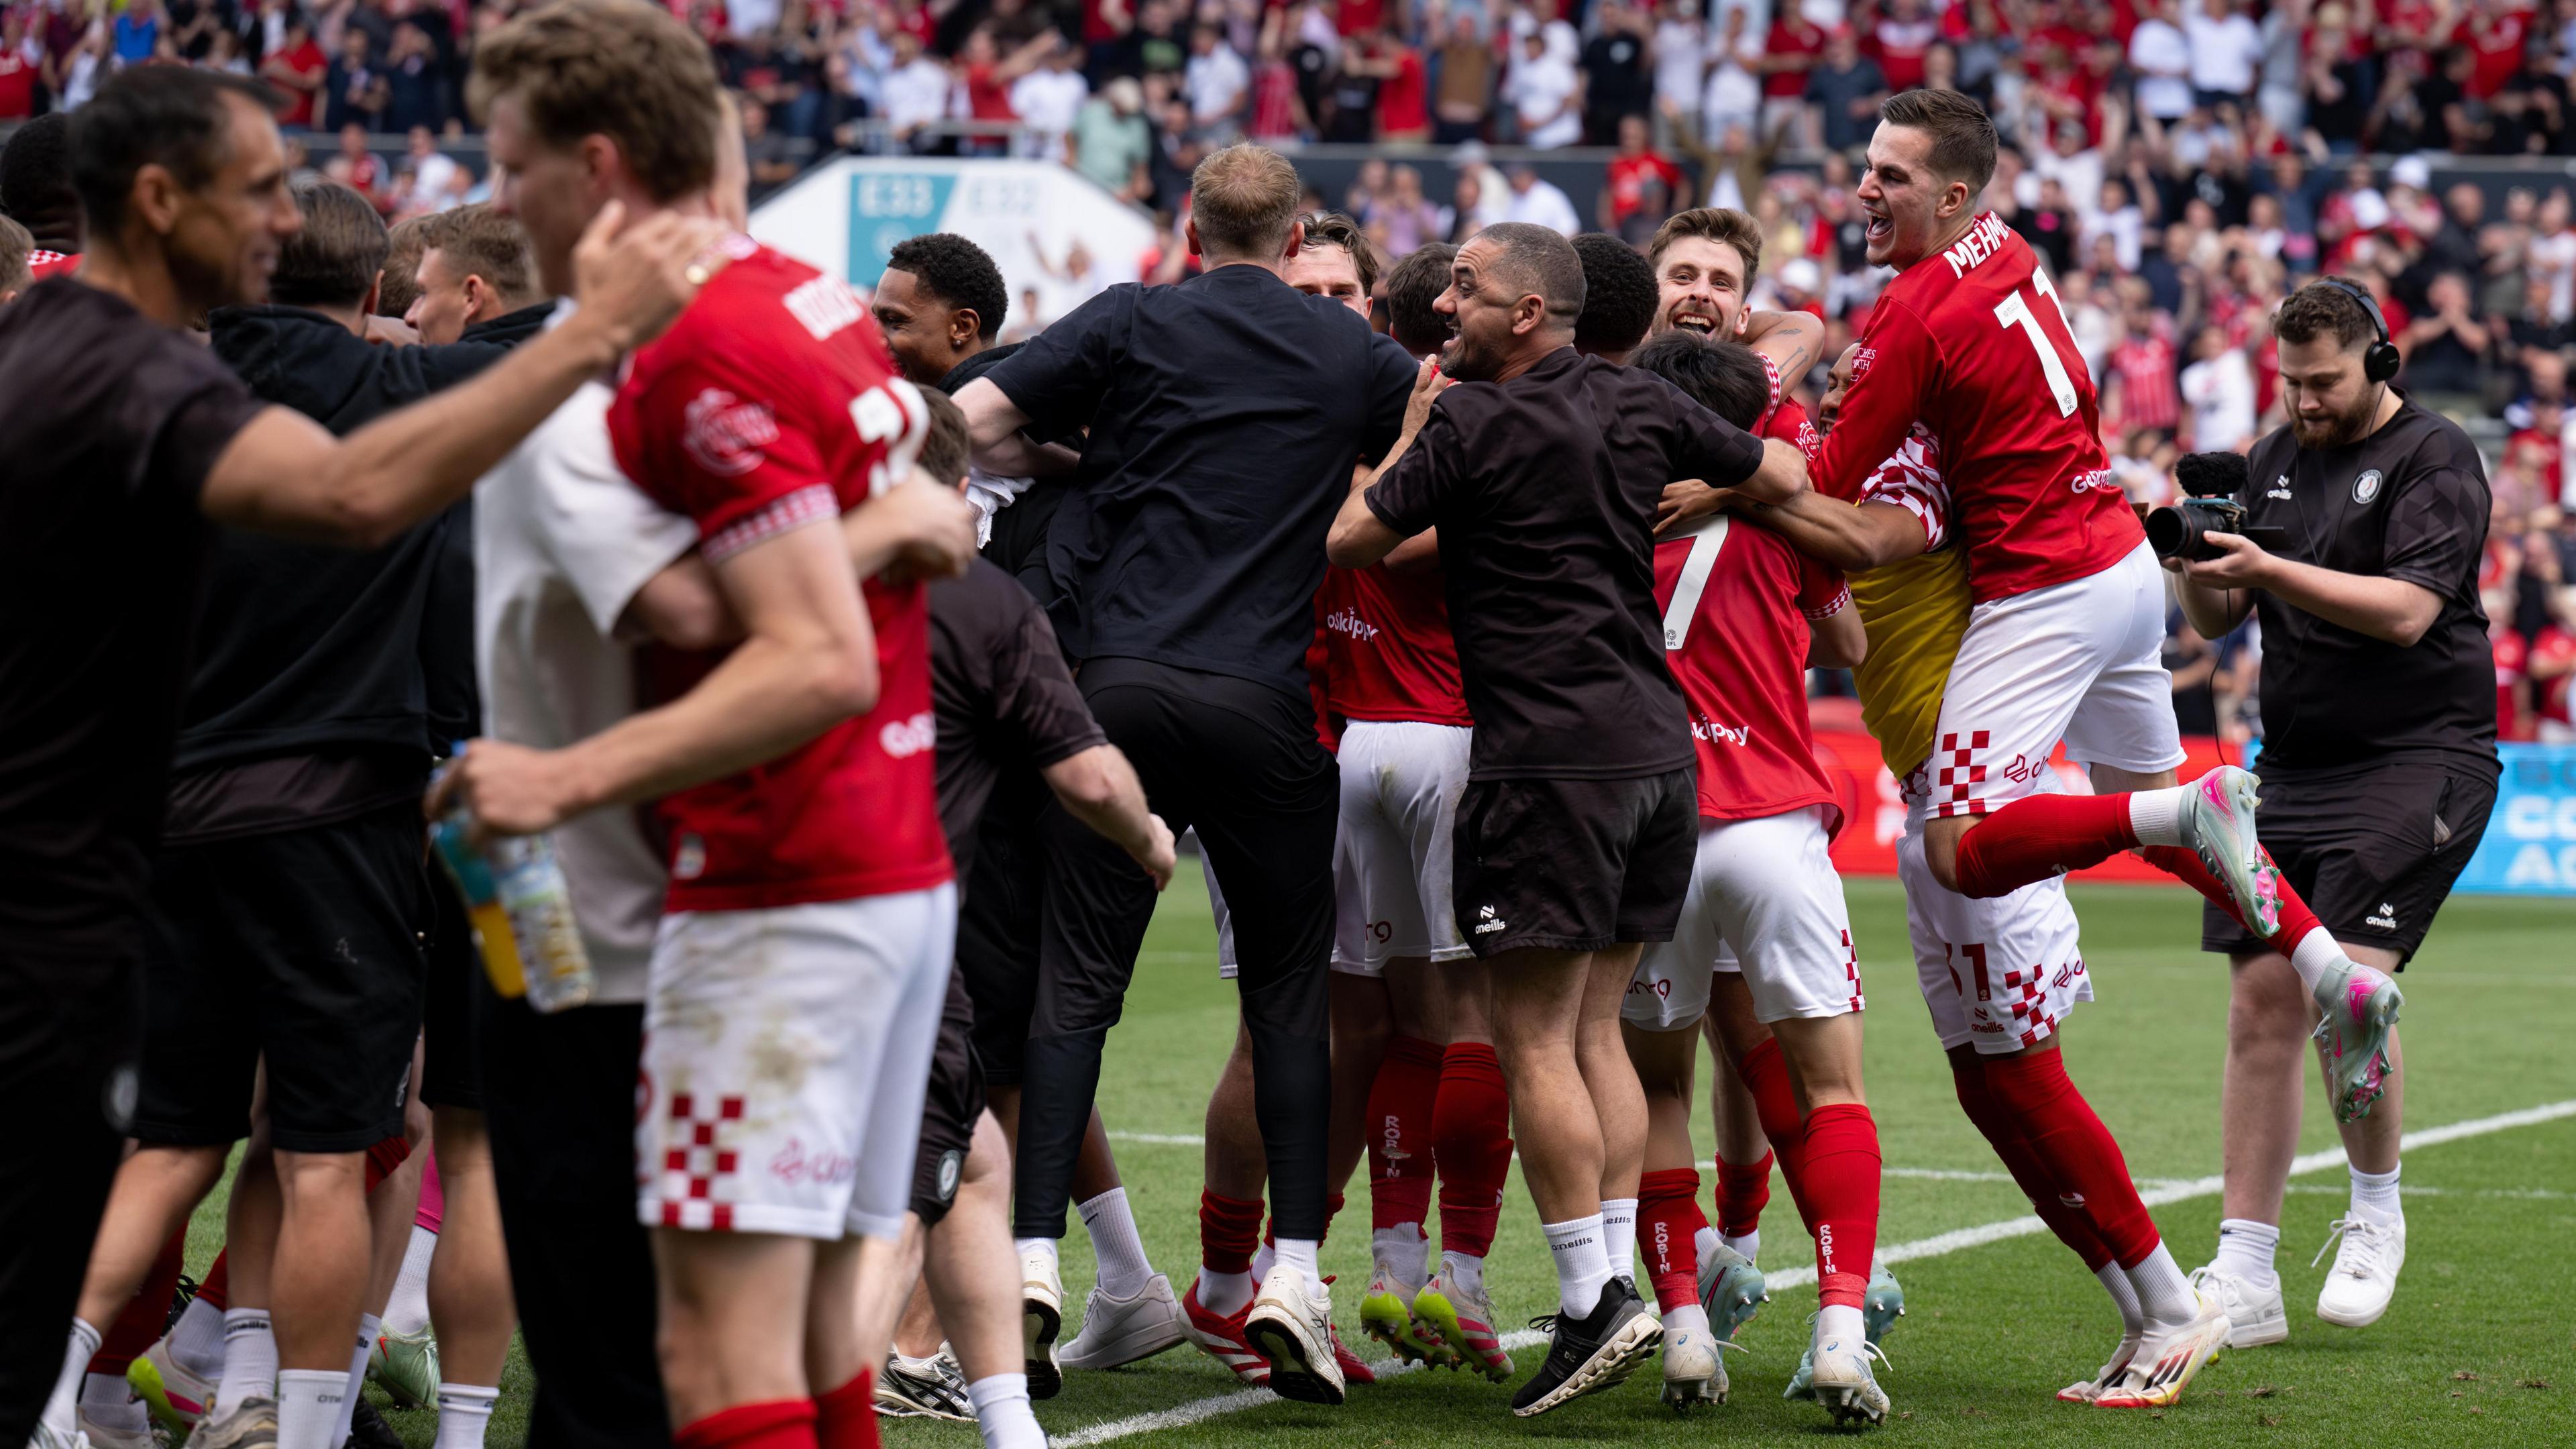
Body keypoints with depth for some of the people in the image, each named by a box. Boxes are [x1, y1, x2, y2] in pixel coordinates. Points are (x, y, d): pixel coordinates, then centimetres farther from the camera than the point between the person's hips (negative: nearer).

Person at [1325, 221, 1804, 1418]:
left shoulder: (1470, 423, -8)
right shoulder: (1641, 407, 9)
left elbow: (1345, 544, -3)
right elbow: (1785, 477, 21)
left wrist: (1410, 432, 10)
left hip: (1550, 757, -7)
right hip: (1658, 741, 7)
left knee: (1536, 1037, -4)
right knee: (1595, 1026, 12)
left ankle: (1592, 1300, -9)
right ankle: (1620, 1275, 7)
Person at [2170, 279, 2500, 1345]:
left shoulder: (2433, 460, -5)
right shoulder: (2273, 462, 15)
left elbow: (2407, 609, -18)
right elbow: (2215, 620, 14)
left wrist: (2269, 570, -23)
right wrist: (2197, 569, -8)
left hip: (2419, 758, -6)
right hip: (2296, 767, 6)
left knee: (2344, 987, -20)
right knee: (2262, 996, -2)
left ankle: (2376, 1211, 5)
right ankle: (2244, 1276, 0)